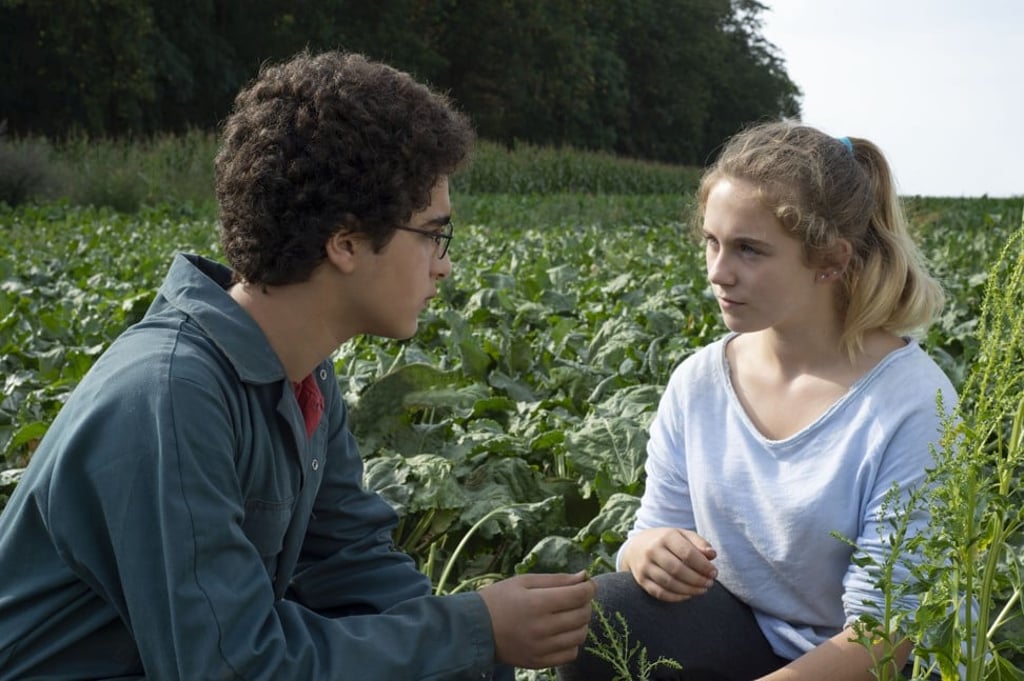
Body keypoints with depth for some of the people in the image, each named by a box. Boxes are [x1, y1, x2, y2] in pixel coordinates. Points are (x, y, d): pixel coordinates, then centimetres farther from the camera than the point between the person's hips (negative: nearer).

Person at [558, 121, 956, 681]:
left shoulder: (911, 403, -20)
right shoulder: (697, 383, -4)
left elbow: (883, 633, -20)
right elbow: (656, 529, 2)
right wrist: (646, 551, -22)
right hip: (749, 634, 4)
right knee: (601, 615, -24)